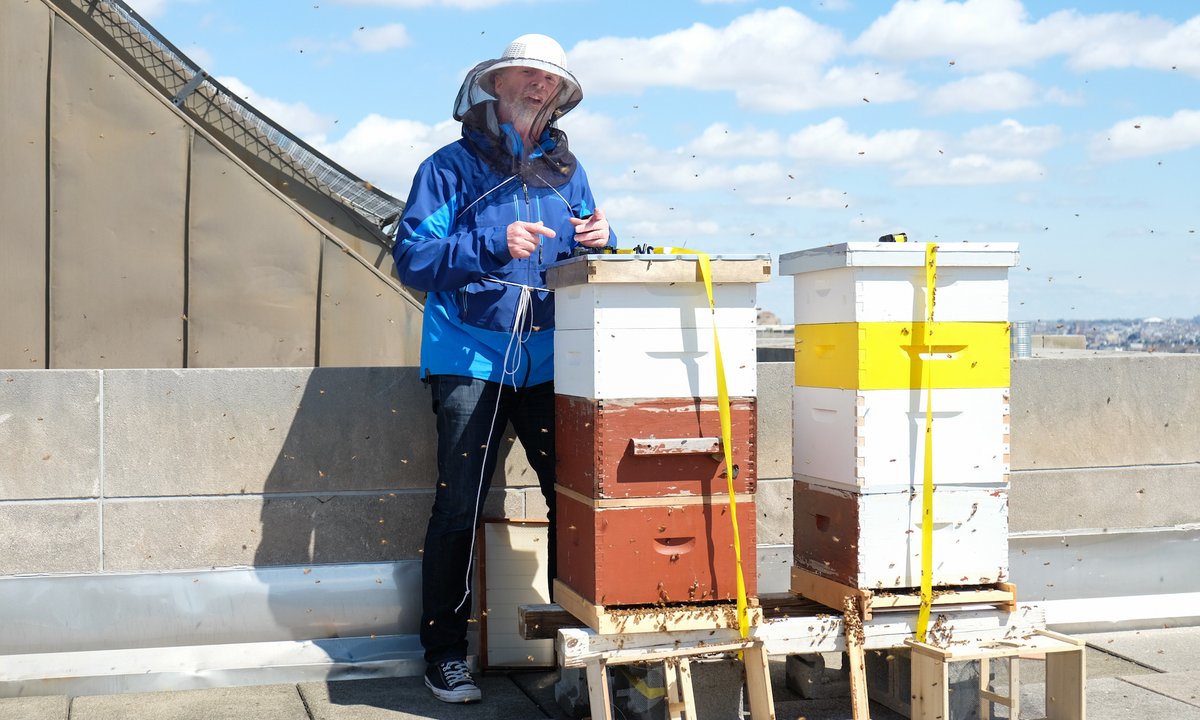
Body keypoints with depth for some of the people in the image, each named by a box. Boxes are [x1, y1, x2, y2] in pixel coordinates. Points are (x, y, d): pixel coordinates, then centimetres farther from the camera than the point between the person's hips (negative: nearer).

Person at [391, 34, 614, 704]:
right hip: (472, 357, -4)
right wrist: (495, 247, -19)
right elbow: (413, 257, -7)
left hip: (550, 359, 4)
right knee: (460, 509, -1)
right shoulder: (451, 166, 2)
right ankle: (446, 653, 11)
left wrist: (600, 239, -3)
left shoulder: (567, 170, 16)